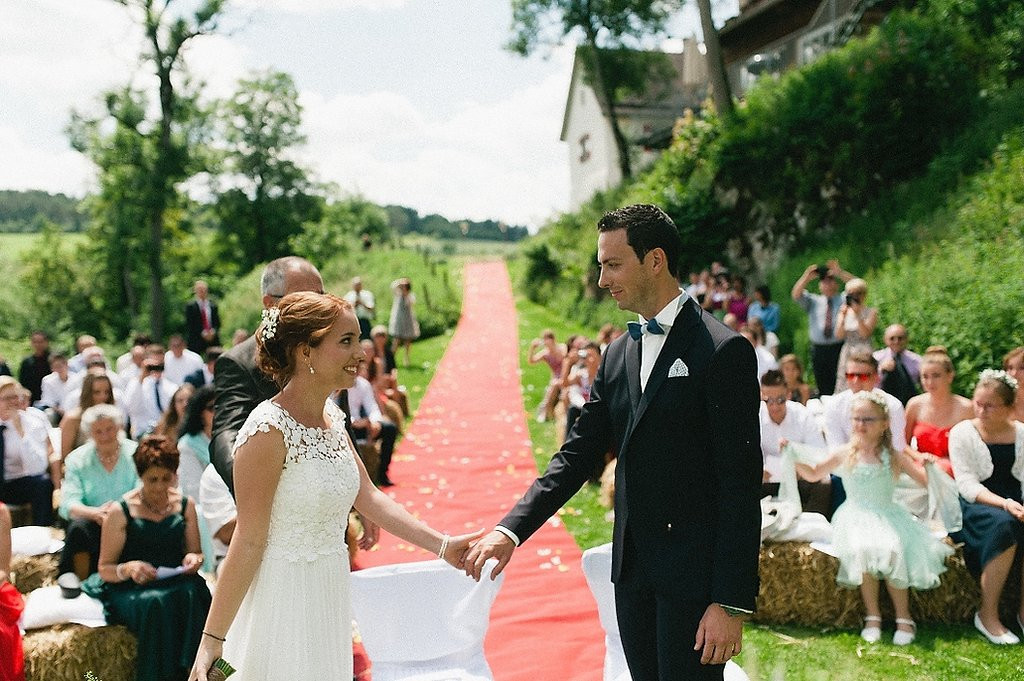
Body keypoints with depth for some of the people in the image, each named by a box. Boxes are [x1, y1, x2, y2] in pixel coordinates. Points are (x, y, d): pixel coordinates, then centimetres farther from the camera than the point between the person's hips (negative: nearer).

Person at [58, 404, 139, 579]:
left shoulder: (136, 454, 5)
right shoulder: (76, 459, 7)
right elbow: (67, 505, -5)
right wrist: (95, 513, -27)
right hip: (92, 524, 1)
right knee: (78, 527, -32)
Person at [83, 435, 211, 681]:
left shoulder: (185, 504, 10)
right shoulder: (121, 512, -1)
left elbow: (195, 554, 17)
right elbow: (105, 569, 2)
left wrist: (194, 559, -8)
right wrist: (128, 568, -20)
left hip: (175, 581, 3)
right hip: (130, 589, -2)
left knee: (194, 593, -33)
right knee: (156, 604, -37)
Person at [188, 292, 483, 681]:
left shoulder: (331, 417, 4)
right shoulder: (268, 431, -20)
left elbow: (368, 497, 10)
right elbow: (248, 542, -19)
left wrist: (441, 545, 6)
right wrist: (212, 641, -16)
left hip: (329, 597, 8)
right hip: (284, 601, -8)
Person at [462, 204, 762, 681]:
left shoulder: (723, 351, -12)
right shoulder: (618, 355, 10)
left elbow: (740, 485, -14)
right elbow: (578, 453, 9)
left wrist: (731, 603, -17)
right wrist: (511, 530, -3)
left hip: (694, 575, -7)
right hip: (632, 570, 7)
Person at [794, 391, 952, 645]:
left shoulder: (894, 456, 1)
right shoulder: (845, 455, 5)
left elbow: (927, 482, 2)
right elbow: (813, 474, 14)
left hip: (888, 517, 0)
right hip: (856, 517, 0)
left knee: (892, 551, -29)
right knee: (863, 550, -31)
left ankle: (904, 616, -13)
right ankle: (872, 615, -18)